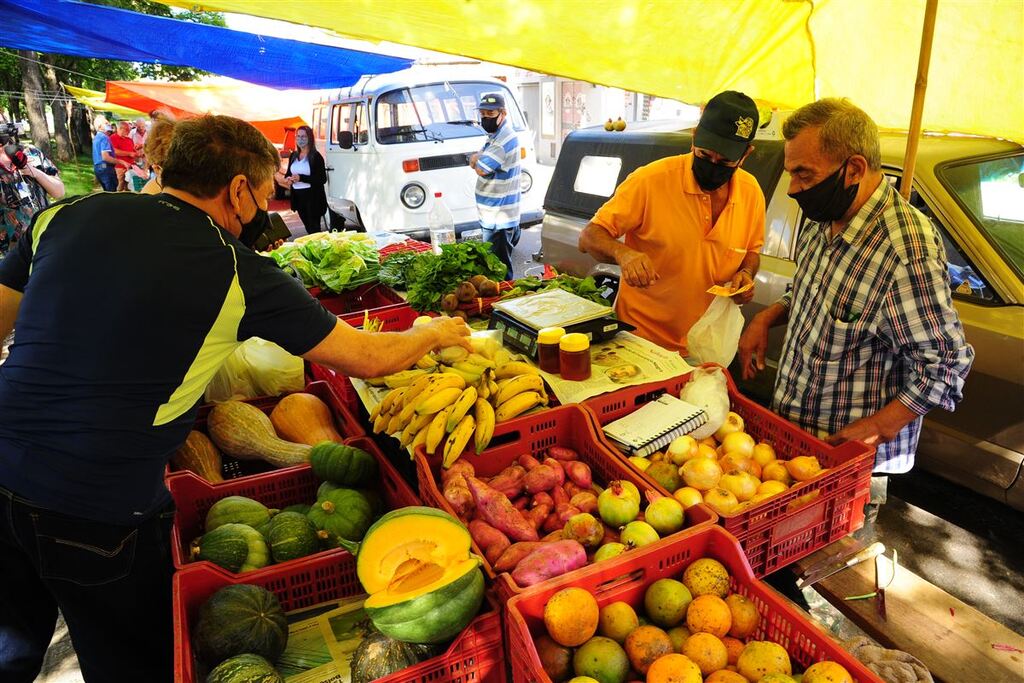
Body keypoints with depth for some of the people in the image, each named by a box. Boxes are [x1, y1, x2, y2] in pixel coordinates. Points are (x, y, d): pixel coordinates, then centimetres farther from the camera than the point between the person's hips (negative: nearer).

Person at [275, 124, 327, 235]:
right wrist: (287, 179, -6)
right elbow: (288, 173, 20)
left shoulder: (316, 156, -10)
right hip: (297, 196, 7)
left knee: (314, 228, -2)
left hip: (312, 196, -6)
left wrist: (301, 178, -23)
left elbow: (322, 179, -16)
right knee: (308, 227, 17)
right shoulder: (293, 155, 9)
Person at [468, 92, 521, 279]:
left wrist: (477, 159, 0)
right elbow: (475, 162, 18)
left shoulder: (504, 140, -19)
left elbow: (480, 169, -22)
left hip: (499, 219, -10)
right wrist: (478, 159, -5)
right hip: (493, 215, 10)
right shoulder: (496, 135, 14)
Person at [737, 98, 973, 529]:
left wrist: (874, 431, -25)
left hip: (849, 458, -8)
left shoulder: (906, 252, -27)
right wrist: (767, 317, 1)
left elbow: (946, 366, -22)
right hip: (792, 428, 8)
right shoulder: (823, 222, 1)